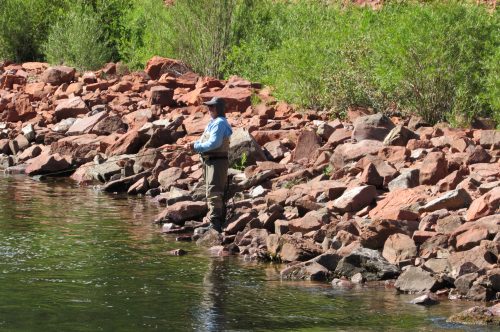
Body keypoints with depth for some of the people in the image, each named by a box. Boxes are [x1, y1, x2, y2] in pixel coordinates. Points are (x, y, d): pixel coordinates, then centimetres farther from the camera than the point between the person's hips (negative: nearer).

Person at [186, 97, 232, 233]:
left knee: (213, 193, -14)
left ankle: (214, 224, -17)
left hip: (217, 161, -11)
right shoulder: (214, 123, 19)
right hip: (211, 161, 11)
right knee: (218, 193, 16)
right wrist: (195, 144, 4)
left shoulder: (219, 123, -15)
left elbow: (214, 143, -23)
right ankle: (220, 221, 24)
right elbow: (205, 140, 22)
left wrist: (196, 146, -15)